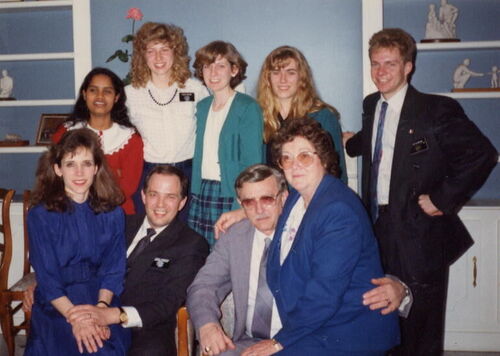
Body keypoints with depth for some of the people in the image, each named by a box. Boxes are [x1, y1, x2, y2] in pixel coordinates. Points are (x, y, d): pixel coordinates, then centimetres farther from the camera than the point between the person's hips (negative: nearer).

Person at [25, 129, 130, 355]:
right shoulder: (40, 216, -1)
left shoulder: (112, 214, 6)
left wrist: (101, 308, -15)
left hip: (103, 301, 2)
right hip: (57, 307, -1)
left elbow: (114, 269, 4)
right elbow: (46, 277, -5)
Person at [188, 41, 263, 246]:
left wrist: (242, 207, -16)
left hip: (231, 197, -5)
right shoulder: (202, 107, 14)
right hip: (201, 194, 6)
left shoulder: (248, 108, -6)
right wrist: (195, 194, 8)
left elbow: (251, 162, -10)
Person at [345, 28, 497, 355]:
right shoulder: (371, 106, 10)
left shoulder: (436, 110, -11)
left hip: (418, 233, -6)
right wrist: (350, 142, 17)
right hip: (377, 227, 6)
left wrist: (442, 199, -16)